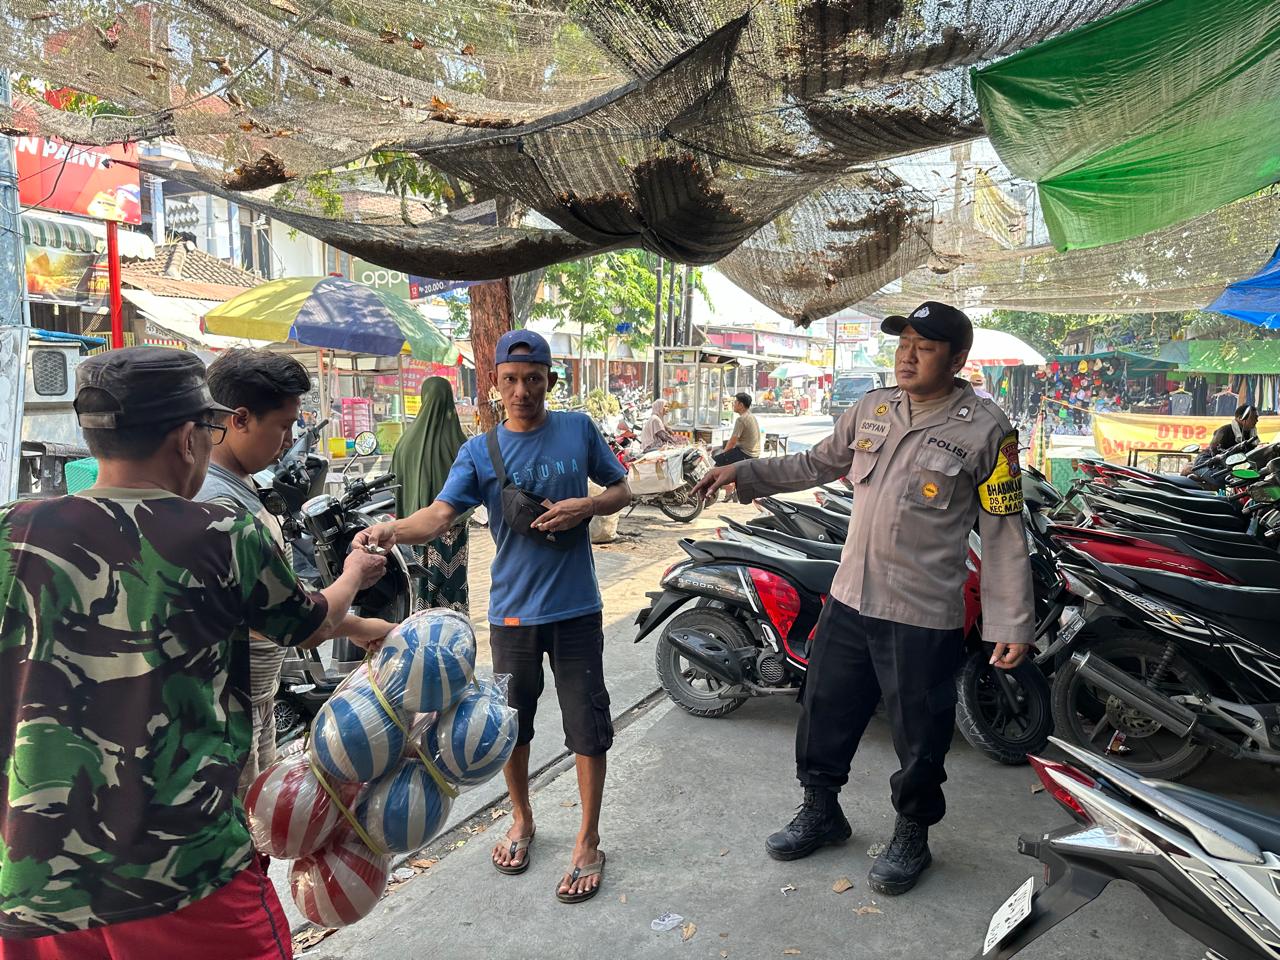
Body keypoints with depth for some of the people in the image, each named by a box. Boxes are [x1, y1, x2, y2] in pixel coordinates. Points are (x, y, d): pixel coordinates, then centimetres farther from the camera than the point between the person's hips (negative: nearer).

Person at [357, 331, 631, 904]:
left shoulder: (578, 430, -2)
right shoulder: (480, 452, -3)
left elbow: (622, 490, 8)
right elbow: (439, 515, -16)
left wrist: (587, 505, -14)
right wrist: (391, 530, -37)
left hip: (576, 608, -1)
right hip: (513, 611, 1)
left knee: (588, 727, 4)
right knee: (512, 723, 16)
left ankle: (589, 843, 23)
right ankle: (521, 820, 41)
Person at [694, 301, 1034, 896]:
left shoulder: (986, 430, -9)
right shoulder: (871, 410, 5)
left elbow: (1003, 533, -7)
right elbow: (817, 464, 17)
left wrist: (1011, 623, -8)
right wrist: (743, 473, 8)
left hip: (924, 616, -5)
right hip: (850, 600, 5)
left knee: (918, 736, 10)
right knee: (824, 711, 16)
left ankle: (911, 836, 35)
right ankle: (821, 811, 39)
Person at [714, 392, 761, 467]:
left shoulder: (741, 419, -18)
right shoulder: (752, 416, 11)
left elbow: (732, 441, -16)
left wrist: (724, 452, 0)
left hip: (745, 455, -10)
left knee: (715, 459, -12)